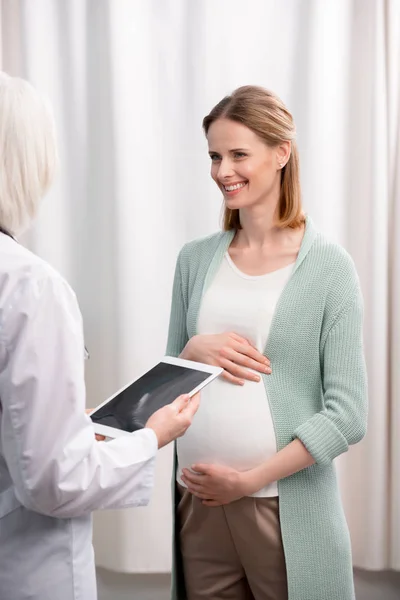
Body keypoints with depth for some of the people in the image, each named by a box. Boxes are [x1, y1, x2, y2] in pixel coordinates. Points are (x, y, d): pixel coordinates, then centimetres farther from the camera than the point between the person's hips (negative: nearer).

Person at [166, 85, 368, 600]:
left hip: (289, 508, -3)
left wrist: (251, 478, -15)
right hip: (199, 502, 4)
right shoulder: (195, 259, 5)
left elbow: (348, 416, -9)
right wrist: (194, 352, -8)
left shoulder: (328, 267, -7)